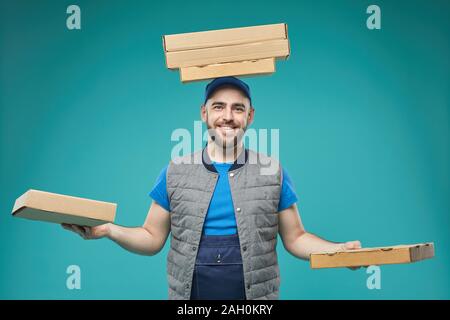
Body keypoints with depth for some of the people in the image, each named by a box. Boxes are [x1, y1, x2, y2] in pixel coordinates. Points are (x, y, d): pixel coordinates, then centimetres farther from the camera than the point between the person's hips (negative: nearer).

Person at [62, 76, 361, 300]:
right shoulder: (175, 172, 3)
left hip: (256, 296, 0)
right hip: (189, 294, 1)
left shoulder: (274, 172, 1)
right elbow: (152, 239, 5)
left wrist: (337, 250, -12)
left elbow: (296, 237, 5)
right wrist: (108, 230, -11)